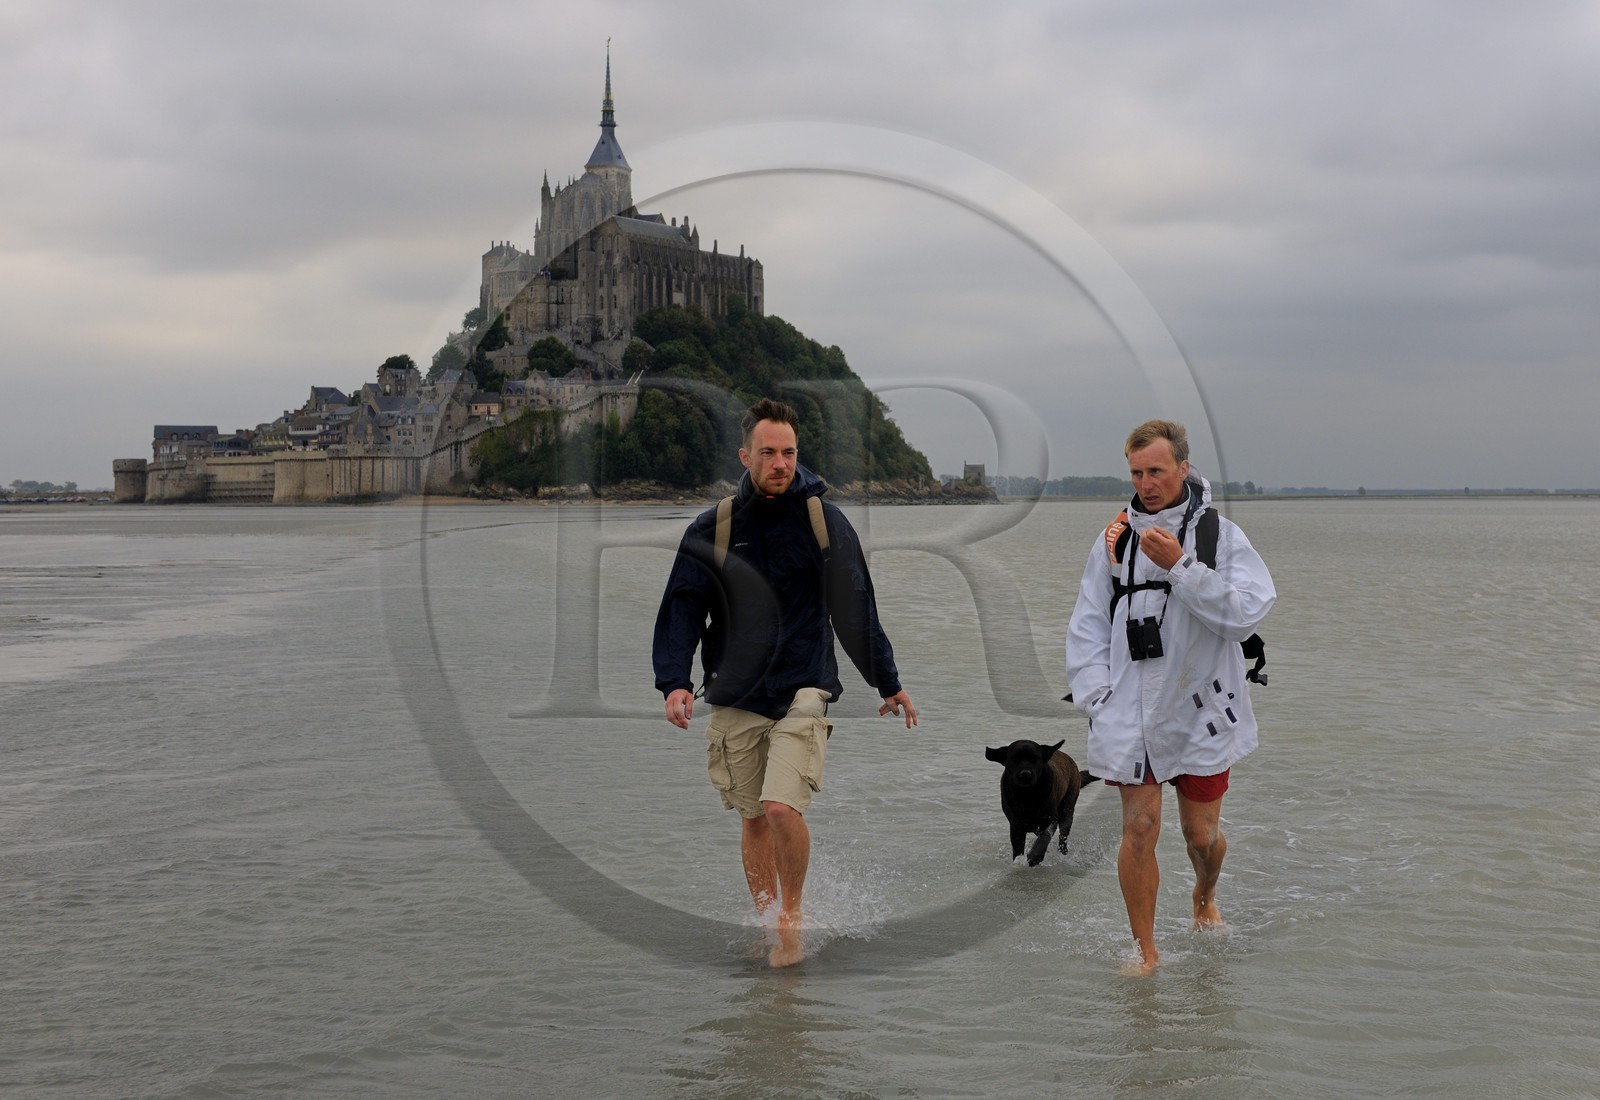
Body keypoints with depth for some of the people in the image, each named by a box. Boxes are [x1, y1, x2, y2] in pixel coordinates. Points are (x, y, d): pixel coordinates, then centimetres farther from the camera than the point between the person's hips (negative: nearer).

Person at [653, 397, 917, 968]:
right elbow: (681, 608, 1)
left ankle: (792, 916, 4)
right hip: (736, 697, 2)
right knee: (754, 819, 9)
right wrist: (673, 680, -15)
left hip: (803, 690, -2)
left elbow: (856, 610, 10)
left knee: (782, 807, -18)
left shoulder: (825, 521, 1)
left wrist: (888, 683, 16)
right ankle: (766, 924, 26)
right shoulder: (711, 530, 2)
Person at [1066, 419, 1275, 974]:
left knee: (1202, 832, 9)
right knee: (1139, 830, -3)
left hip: (1200, 709, -1)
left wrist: (1180, 566, -22)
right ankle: (1145, 951, 11)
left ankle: (1205, 898, 42)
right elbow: (1087, 627, 9)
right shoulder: (1115, 539, 5)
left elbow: (1246, 612, -16)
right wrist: (1099, 698, -1)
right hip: (1130, 711, 1)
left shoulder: (1220, 534, -2)